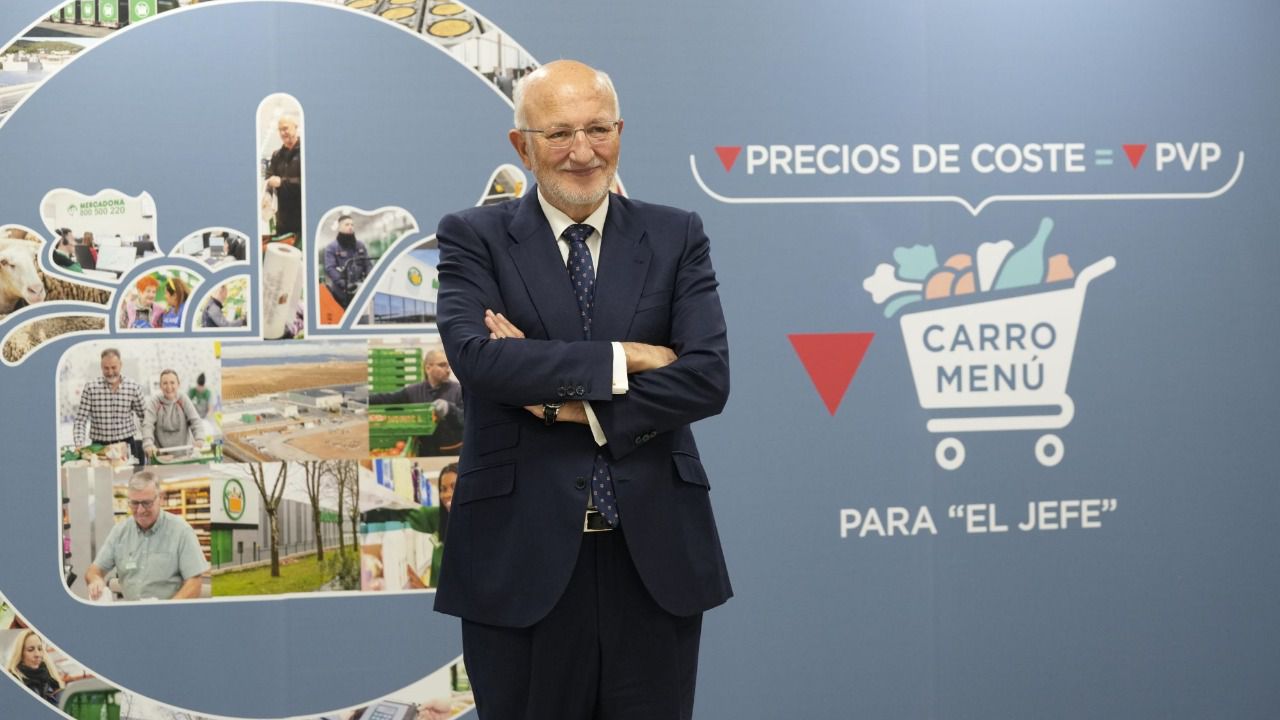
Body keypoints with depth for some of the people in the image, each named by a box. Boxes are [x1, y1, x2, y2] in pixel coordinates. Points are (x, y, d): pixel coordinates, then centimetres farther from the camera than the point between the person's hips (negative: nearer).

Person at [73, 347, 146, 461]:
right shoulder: (90, 388, -1)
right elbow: (80, 420, -2)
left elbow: (144, 418, 10)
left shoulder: (134, 388, 2)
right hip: (99, 446, -1)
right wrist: (79, 445, -14)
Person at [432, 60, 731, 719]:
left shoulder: (676, 238, 6)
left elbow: (708, 378, -7)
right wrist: (621, 359, -15)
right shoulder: (473, 239, 2)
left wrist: (576, 405, -13)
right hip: (521, 557, -1)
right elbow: (474, 356, -16)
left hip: (655, 554, 2)